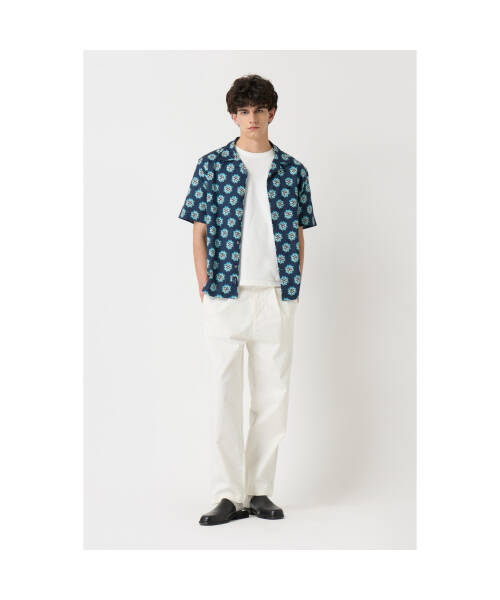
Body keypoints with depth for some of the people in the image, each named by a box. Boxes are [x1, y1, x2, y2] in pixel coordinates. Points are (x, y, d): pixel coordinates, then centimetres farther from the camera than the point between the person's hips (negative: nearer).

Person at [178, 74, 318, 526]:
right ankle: (229, 496, 6)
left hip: (276, 299, 2)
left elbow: (299, 235, 11)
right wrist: (206, 289, -4)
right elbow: (199, 232, 3)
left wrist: (294, 290, 3)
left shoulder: (293, 171, 8)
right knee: (225, 396, -1)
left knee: (273, 397, 6)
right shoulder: (212, 166, 3)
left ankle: (260, 491, 17)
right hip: (226, 297, -2)